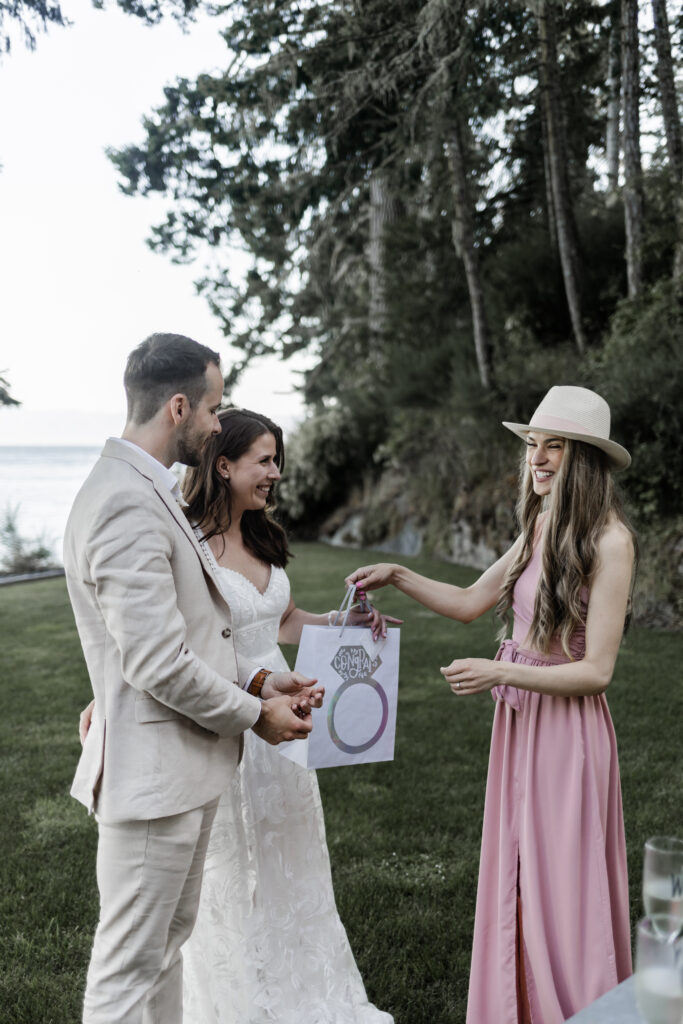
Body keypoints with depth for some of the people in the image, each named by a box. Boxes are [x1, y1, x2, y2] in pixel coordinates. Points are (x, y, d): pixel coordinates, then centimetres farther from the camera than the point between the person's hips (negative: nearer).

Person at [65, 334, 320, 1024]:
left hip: (179, 767, 11)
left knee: (167, 939, 23)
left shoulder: (146, 491, 12)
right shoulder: (127, 503, -23)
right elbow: (156, 662, -26)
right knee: (129, 967, 4)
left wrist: (260, 680, 6)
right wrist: (253, 714, -12)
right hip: (154, 771, -11)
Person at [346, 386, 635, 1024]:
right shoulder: (539, 529, 7)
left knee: (561, 889, 5)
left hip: (567, 730, -7)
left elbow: (596, 671, -16)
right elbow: (470, 602, 17)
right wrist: (397, 577, 7)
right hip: (518, 721, 7)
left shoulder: (607, 541, -15)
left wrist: (501, 673, -21)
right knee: (514, 882, 16)